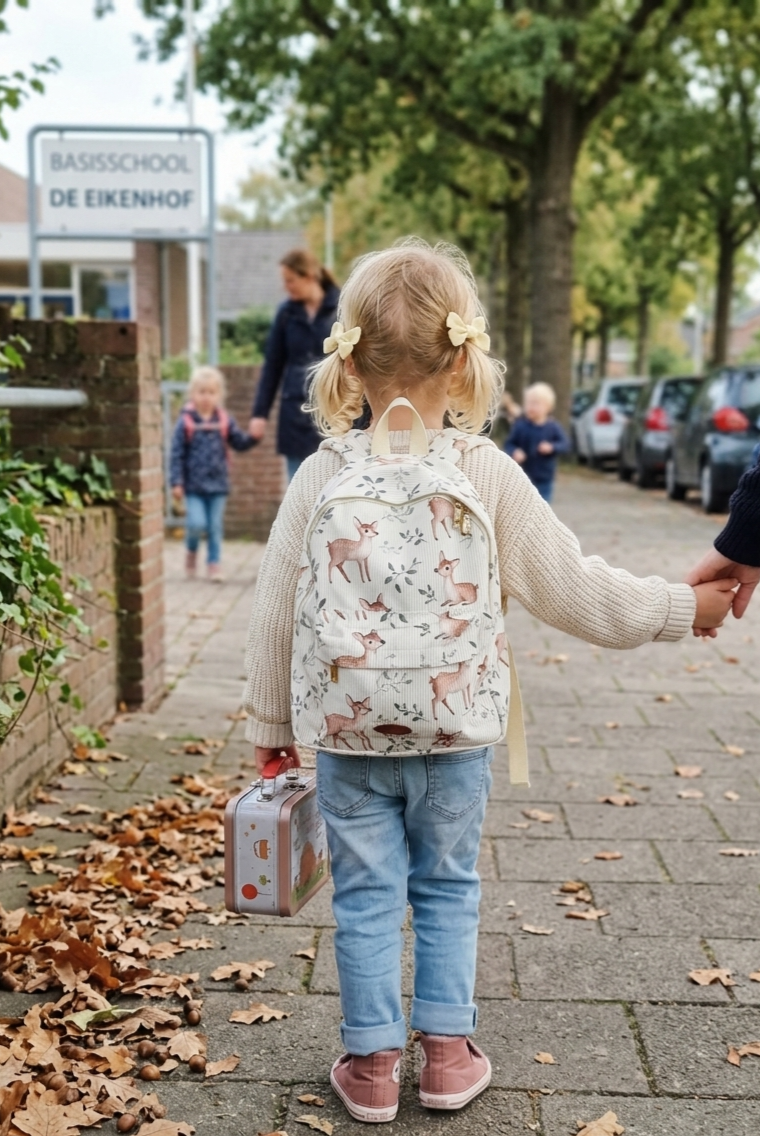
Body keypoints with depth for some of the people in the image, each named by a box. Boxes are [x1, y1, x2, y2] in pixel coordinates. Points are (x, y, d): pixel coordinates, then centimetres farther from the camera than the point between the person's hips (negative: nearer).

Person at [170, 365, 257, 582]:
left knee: (215, 527, 6)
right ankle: (191, 552, 18)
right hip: (194, 485, -3)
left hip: (218, 484, 3)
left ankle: (214, 564, 16)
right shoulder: (186, 422, -7)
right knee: (197, 523, -12)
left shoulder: (224, 421, 2)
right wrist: (177, 483, -11)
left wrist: (254, 438, -16)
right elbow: (177, 454, -7)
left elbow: (240, 443, 5)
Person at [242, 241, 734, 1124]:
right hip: (454, 731, 0)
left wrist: (271, 723, 11)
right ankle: (446, 1053, 28)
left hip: (347, 732, 0)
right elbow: (574, 588, -6)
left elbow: (275, 615, -3)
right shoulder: (489, 476, -11)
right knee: (447, 889, 18)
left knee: (366, 897, 13)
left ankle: (371, 1063, 24)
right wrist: (681, 608, 9)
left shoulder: (321, 477, -9)